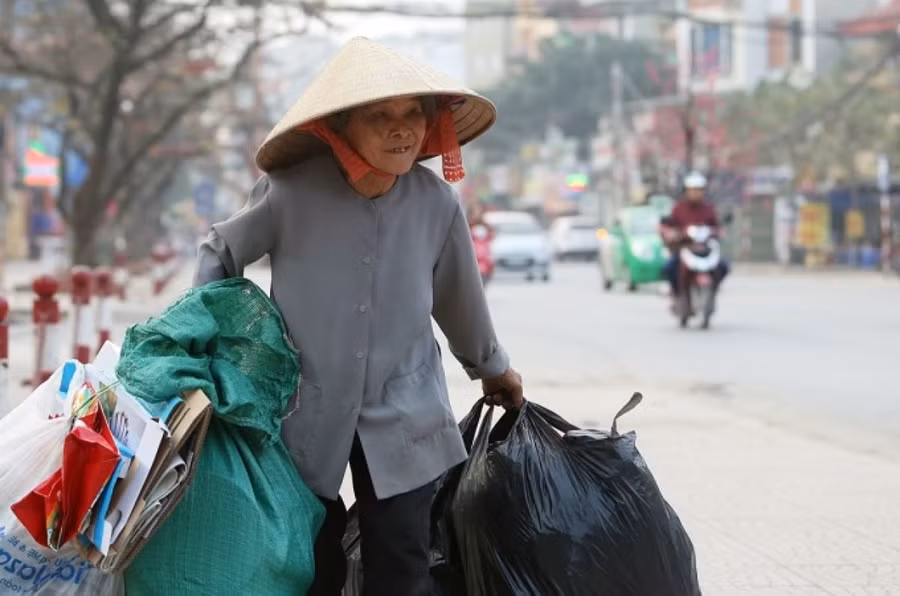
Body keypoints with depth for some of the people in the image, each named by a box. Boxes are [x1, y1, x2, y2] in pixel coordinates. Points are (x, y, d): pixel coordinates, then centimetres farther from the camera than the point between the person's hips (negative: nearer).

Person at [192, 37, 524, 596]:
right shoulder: (290, 193, -17)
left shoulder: (437, 202, -9)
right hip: (305, 415, -1)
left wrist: (492, 367, 24)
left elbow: (459, 297, 10)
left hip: (404, 420, 1)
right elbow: (220, 254, 2)